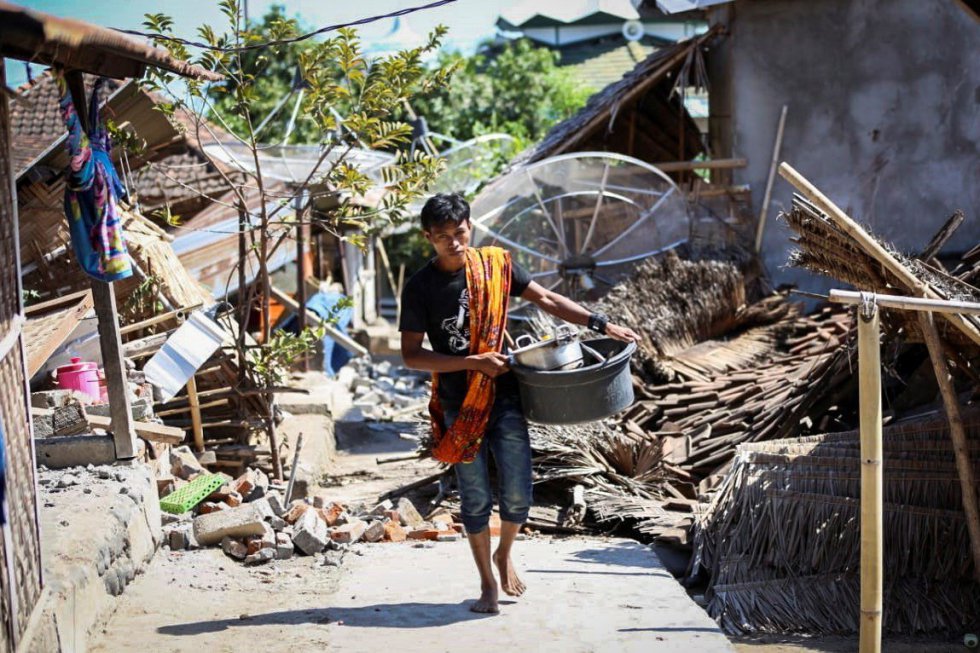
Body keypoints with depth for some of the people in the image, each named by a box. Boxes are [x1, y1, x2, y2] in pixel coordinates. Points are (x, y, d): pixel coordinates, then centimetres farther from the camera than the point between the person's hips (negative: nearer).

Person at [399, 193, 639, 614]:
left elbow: (546, 300, 5)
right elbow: (411, 355, -8)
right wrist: (473, 363, -16)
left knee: (518, 494, -1)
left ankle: (503, 555, 30)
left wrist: (602, 325, -2)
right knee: (475, 500, 6)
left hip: (503, 397, 1)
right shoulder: (420, 288, -7)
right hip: (458, 406, -1)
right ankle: (487, 583, 24)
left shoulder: (495, 265, -1)